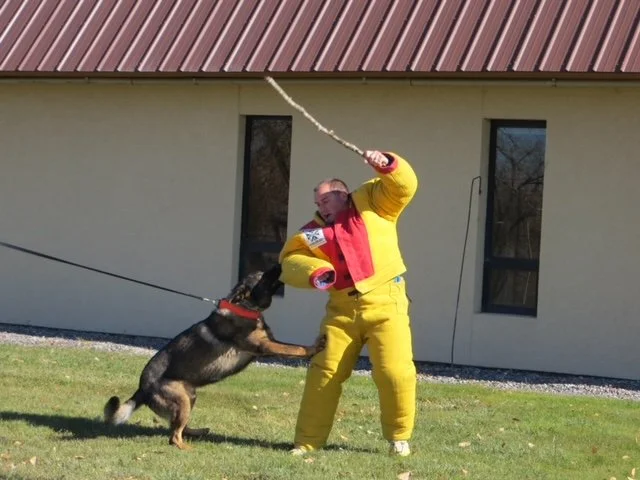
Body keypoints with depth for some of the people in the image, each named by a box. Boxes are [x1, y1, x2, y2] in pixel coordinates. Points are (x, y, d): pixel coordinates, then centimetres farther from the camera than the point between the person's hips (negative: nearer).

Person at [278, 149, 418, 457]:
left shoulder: (371, 203, 5)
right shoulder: (315, 232, 12)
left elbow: (403, 186, -3)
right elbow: (290, 258, 1)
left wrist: (386, 164, -21)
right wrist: (314, 272, -18)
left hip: (385, 303, -4)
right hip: (342, 309, 4)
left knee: (395, 372, -12)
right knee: (324, 372, 3)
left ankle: (399, 437, 7)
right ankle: (308, 441, 12)